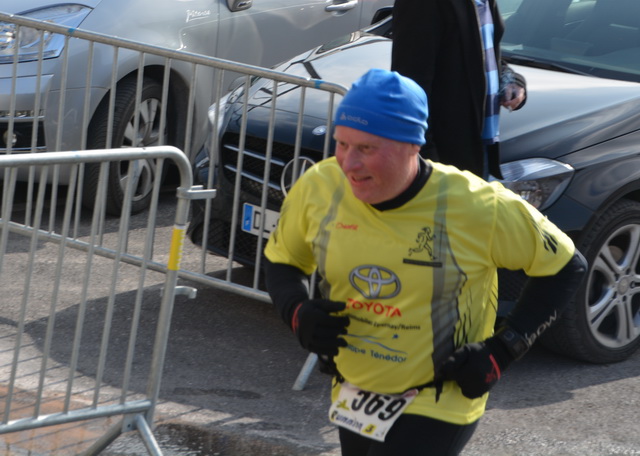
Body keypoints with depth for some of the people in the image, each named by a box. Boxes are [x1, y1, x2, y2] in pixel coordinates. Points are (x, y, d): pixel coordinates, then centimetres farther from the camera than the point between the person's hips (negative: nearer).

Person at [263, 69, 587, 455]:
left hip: (438, 405, -5)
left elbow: (565, 267, -7)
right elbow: (281, 262, 9)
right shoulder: (319, 188, -10)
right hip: (353, 395, 5)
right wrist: (299, 314, -13)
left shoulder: (477, 206, -20)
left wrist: (502, 352, -13)